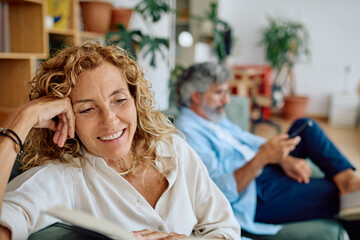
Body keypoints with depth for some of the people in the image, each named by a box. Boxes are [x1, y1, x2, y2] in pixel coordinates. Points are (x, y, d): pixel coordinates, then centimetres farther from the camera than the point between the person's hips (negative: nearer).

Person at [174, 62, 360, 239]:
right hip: (254, 199, -10)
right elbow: (220, 191, -28)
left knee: (304, 125, 6)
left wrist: (284, 158, -6)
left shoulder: (215, 117, 12)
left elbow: (249, 140, 14)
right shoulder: (187, 132, -21)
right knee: (335, 193, -20)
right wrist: (262, 157, -36)